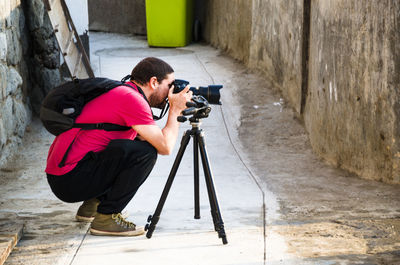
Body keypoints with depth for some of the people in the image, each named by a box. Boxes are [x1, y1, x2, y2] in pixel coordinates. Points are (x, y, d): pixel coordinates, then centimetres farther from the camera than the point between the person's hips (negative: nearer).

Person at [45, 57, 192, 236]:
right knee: (144, 151, -21)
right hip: (70, 180, -10)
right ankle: (106, 218, -12)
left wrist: (176, 111, 13)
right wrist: (175, 110, -3)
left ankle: (92, 205, 17)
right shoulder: (132, 98, -14)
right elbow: (165, 147, -16)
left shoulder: (121, 92, 17)